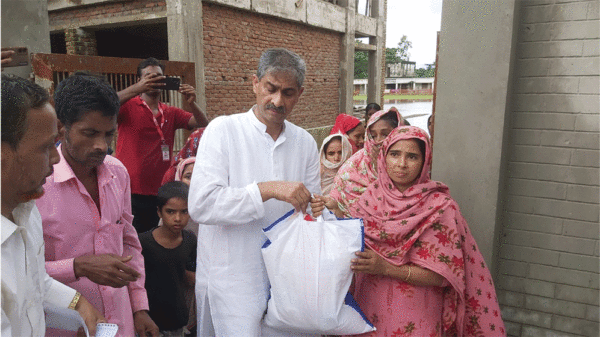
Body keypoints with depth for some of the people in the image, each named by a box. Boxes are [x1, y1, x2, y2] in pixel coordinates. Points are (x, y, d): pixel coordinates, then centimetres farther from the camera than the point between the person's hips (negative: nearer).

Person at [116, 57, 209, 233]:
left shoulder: (171, 113, 14)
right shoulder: (128, 106, 2)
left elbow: (203, 124, 6)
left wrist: (192, 103, -13)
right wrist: (137, 88, -26)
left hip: (158, 193, 4)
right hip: (130, 192, -4)